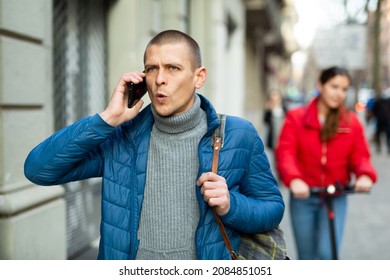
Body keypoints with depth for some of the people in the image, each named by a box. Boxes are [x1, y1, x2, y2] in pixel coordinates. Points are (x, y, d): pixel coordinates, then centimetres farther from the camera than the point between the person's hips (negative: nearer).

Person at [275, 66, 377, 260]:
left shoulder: (352, 122, 1)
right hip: (303, 196, 0)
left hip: (336, 198, 0)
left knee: (327, 253, -13)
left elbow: (360, 156, -1)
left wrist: (365, 175, -25)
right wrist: (294, 179, -33)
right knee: (307, 258, 12)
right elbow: (285, 153, -14)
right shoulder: (296, 118, -4)